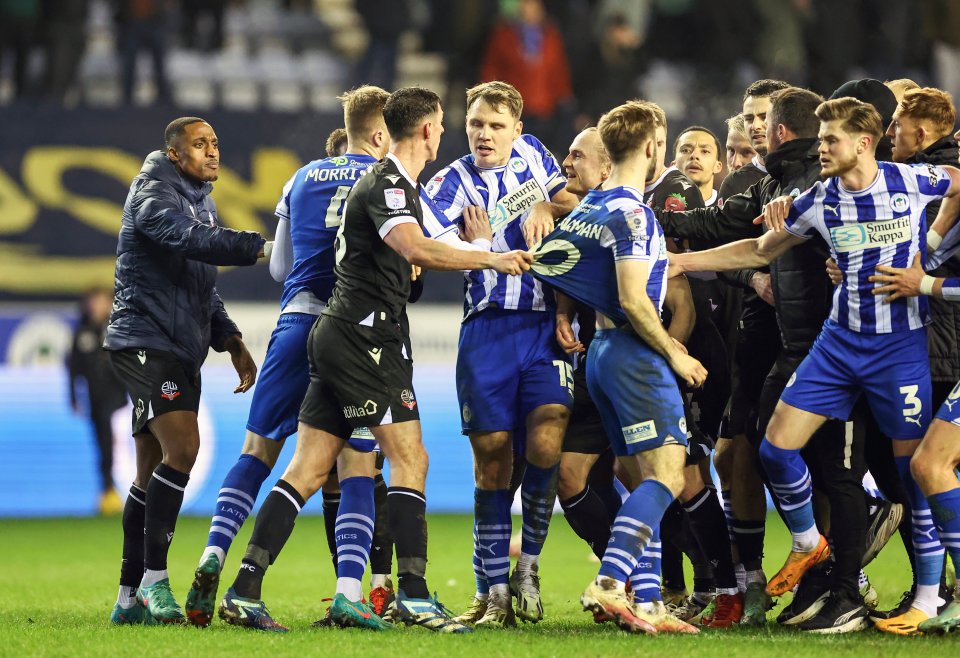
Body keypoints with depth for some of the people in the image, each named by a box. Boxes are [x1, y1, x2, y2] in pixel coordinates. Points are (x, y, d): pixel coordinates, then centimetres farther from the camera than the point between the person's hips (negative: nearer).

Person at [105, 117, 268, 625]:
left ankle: (130, 598, 11)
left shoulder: (202, 203, 21)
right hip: (145, 341, -9)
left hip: (181, 351, 9)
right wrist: (261, 248, -33)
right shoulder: (153, 195, -8)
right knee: (182, 447, -21)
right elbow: (190, 239, -28)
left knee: (154, 471, 8)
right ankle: (153, 579, -17)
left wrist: (231, 342, 17)